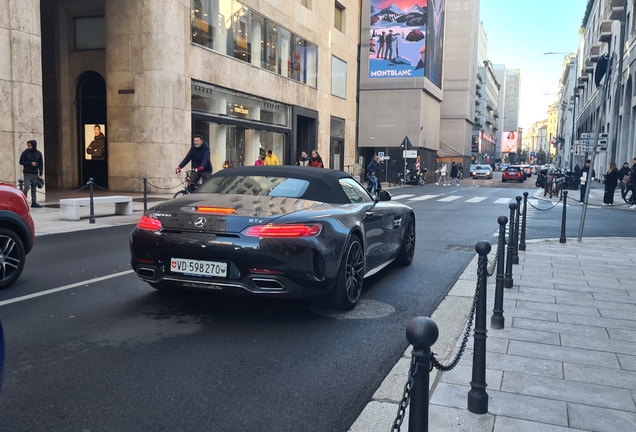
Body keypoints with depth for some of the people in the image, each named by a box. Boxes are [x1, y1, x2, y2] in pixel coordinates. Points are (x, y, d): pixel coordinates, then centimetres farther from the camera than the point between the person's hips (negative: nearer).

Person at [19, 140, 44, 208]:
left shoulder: (39, 153, 6)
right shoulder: (25, 152, -3)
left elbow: (41, 164, 9)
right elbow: (21, 162, -3)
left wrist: (40, 174, 4)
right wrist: (30, 163, -16)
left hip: (35, 174, 3)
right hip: (27, 174, -3)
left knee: (34, 189, 9)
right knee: (26, 187, -11)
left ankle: (34, 203, 14)